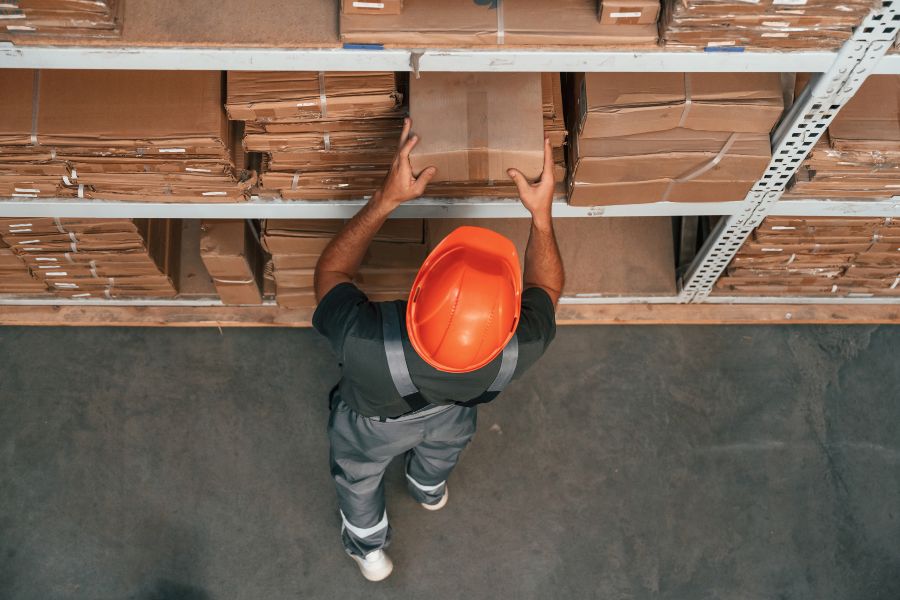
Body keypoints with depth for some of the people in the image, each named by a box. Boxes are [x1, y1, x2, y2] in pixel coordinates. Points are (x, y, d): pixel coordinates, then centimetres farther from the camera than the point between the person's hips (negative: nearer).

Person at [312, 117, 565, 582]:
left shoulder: (365, 345, -51)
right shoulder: (518, 351, -44)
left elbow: (331, 272, -28)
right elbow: (546, 289, -19)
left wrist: (387, 197, -32)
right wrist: (541, 212, -25)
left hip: (372, 428, -1)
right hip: (450, 420, 2)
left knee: (359, 481, 35)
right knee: (441, 451, 40)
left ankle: (369, 550, 65)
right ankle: (429, 492, 75)